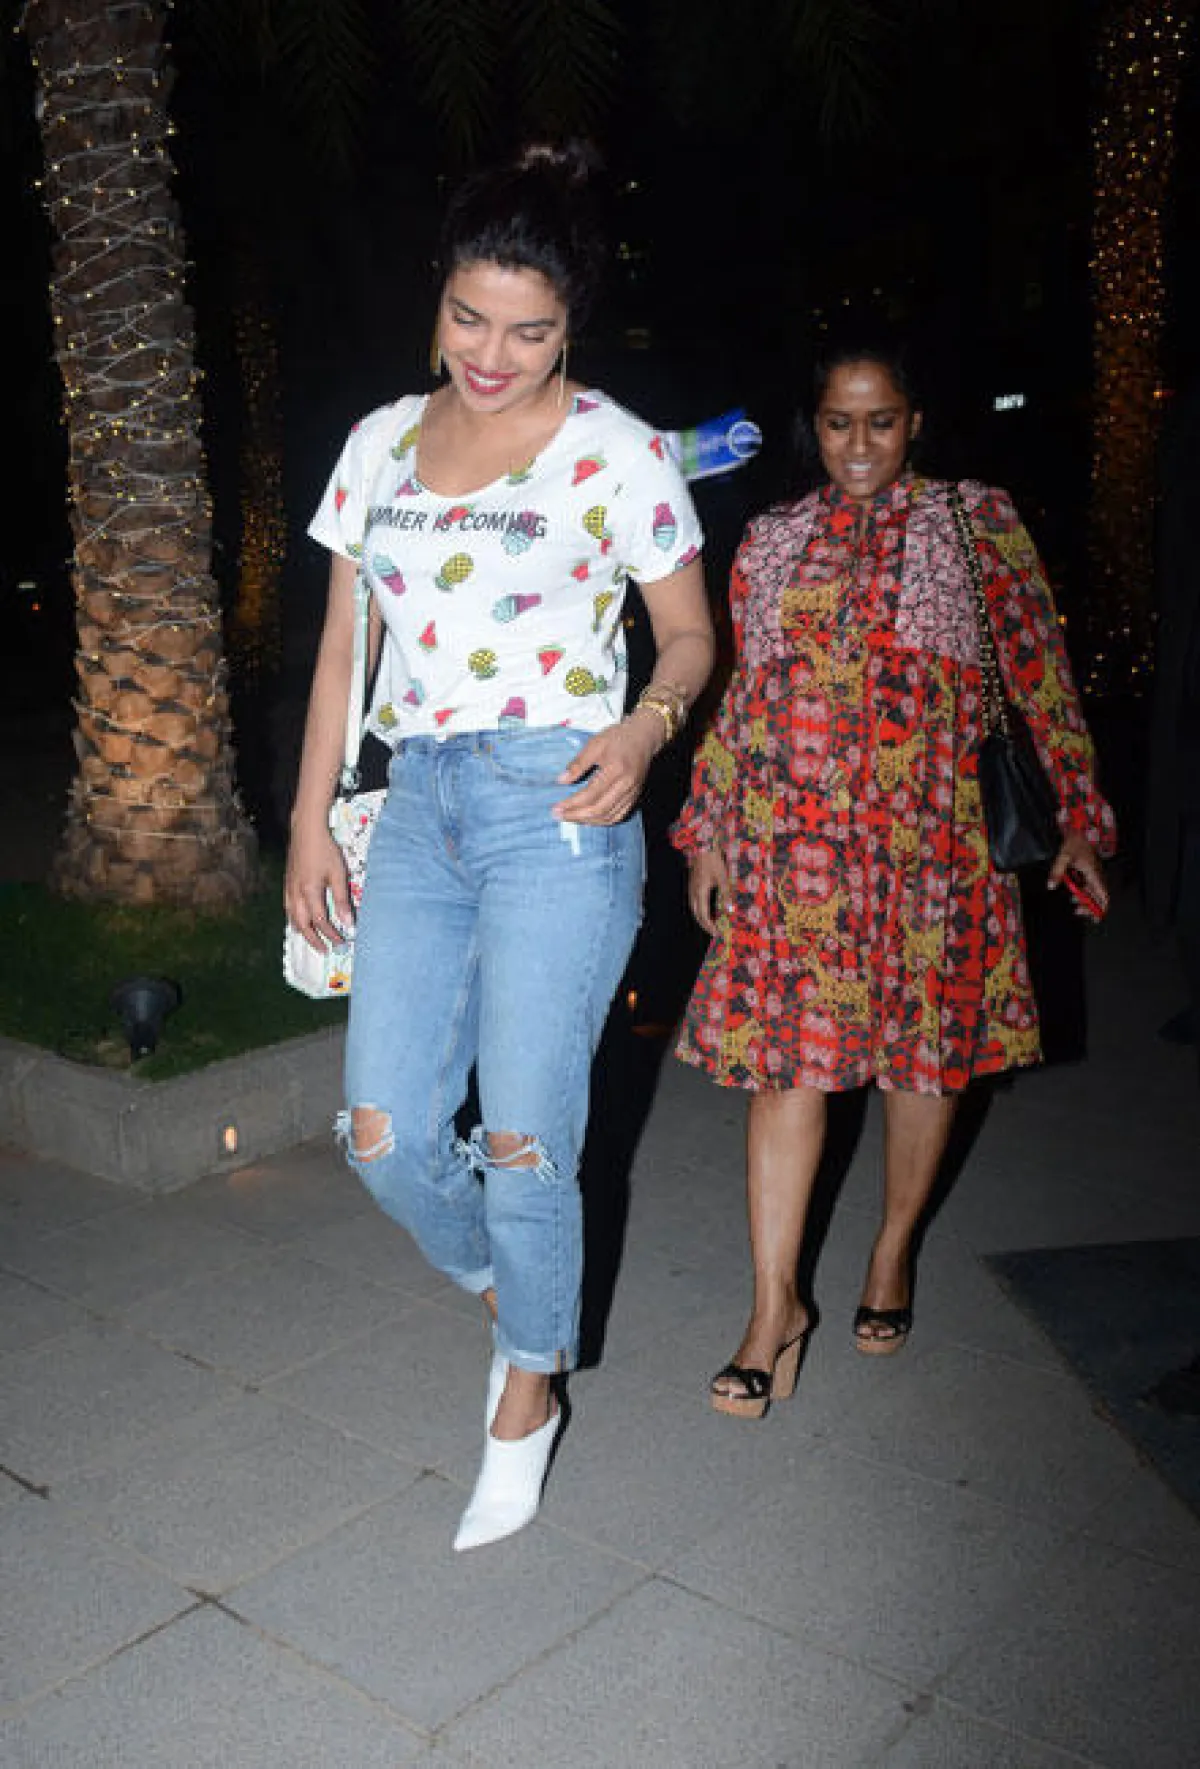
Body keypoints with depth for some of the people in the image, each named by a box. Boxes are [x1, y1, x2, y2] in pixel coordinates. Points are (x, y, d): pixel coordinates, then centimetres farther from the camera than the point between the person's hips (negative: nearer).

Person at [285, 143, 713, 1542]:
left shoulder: (618, 454, -2)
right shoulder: (383, 444, 11)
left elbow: (689, 637, 5)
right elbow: (343, 645, 14)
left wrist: (646, 729, -16)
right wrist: (309, 820, 10)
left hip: (559, 809, -4)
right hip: (418, 807, 5)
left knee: (522, 1140, -2)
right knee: (382, 1135, 1)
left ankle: (529, 1387, 25)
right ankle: (503, 1283, 33)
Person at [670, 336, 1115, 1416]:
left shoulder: (977, 522, 6)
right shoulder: (772, 539, 12)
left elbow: (1040, 673, 5)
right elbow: (737, 698, 15)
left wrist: (1081, 814, 0)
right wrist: (709, 833, 12)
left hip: (926, 831, -1)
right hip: (790, 837, 1)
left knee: (927, 1048, 8)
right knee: (788, 1055, -2)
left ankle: (894, 1254, 32)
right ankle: (776, 1309, 7)